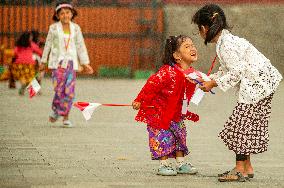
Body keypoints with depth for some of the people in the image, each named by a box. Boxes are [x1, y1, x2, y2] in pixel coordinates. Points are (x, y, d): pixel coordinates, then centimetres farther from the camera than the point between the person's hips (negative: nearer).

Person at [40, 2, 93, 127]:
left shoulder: (76, 28, 3)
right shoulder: (53, 28, -2)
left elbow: (80, 46, 6)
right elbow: (48, 45, 7)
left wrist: (86, 64, 4)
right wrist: (43, 62, 12)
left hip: (71, 62, 2)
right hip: (57, 62, -2)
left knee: (69, 91, -3)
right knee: (59, 90, -10)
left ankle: (66, 118, 8)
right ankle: (55, 110, 19)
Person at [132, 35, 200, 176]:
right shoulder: (168, 72, -28)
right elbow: (151, 85, -24)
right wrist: (139, 100, -20)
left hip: (177, 114, 8)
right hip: (159, 112, -8)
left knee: (179, 136, 12)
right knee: (163, 137, -6)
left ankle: (181, 164, 22)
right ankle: (164, 165, 2)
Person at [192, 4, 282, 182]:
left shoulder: (226, 44, -19)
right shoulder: (226, 39, 14)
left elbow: (236, 71, -21)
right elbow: (229, 70, 19)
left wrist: (213, 83, -13)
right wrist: (209, 79, 12)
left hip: (258, 84, -10)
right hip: (261, 83, 10)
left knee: (240, 123, -7)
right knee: (246, 125, 13)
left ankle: (240, 170, -5)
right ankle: (247, 167, 18)